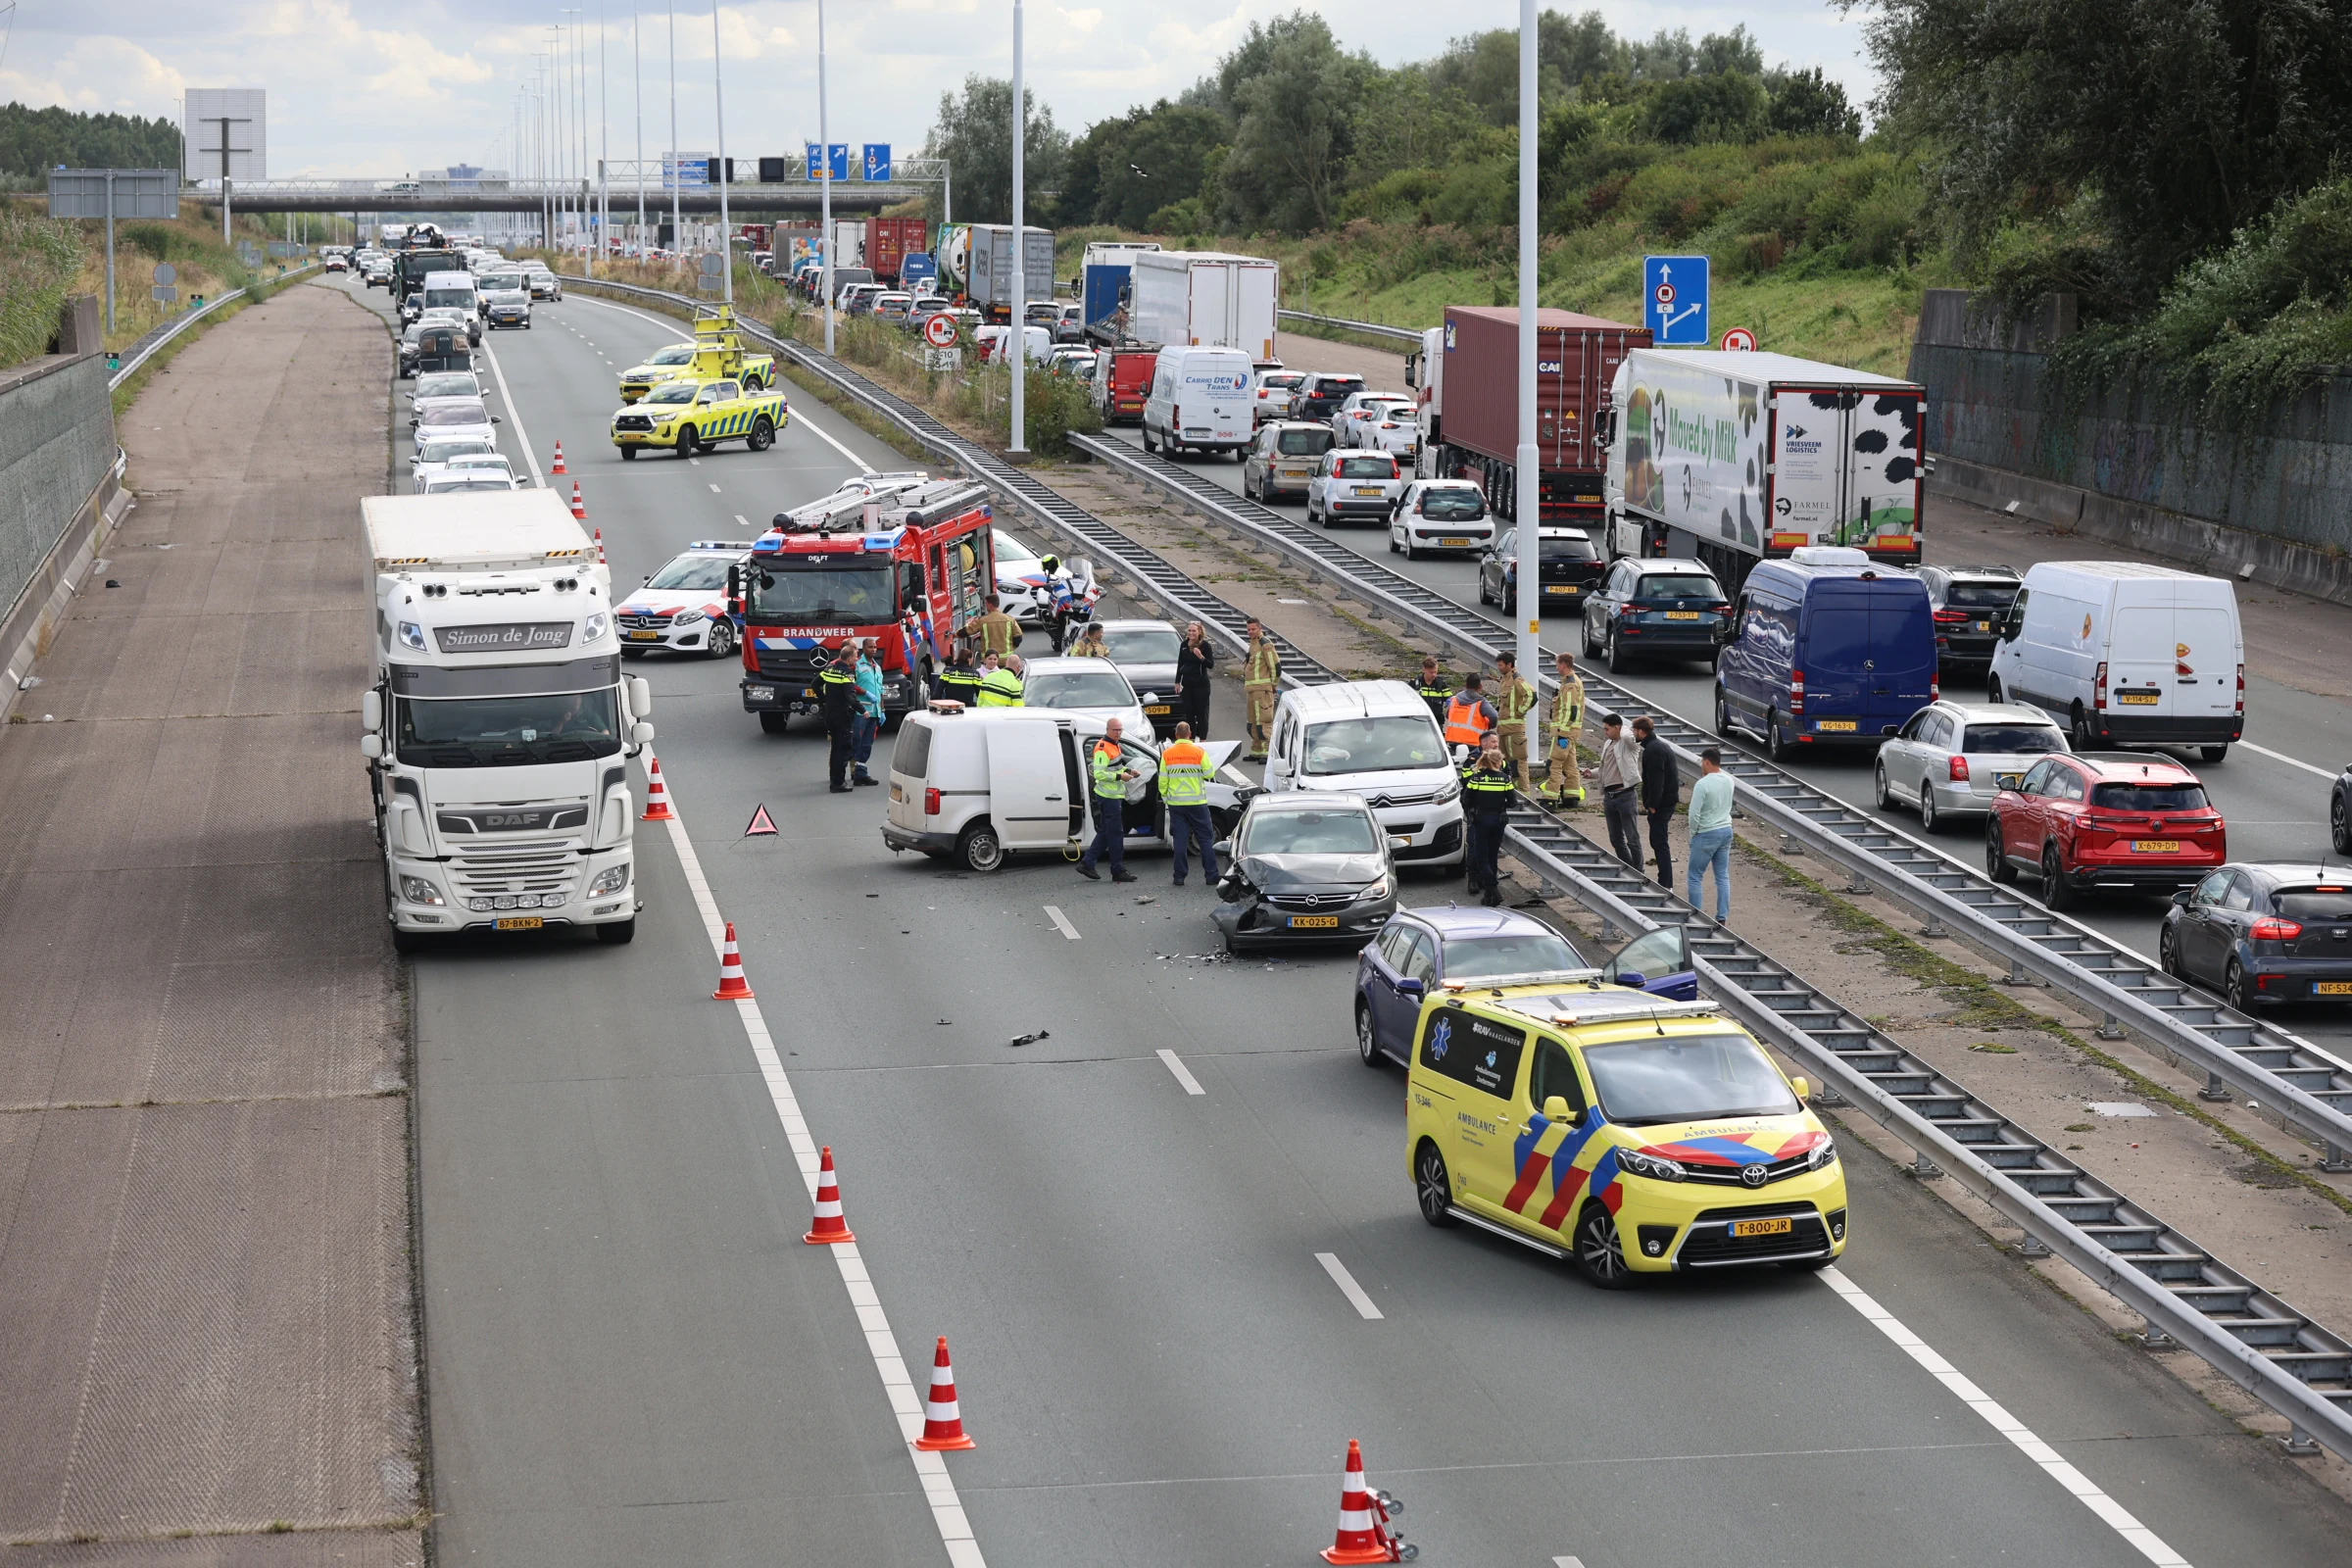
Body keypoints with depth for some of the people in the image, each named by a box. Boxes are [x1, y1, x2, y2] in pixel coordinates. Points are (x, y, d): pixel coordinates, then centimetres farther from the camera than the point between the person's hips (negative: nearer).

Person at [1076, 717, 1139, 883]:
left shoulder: (1114, 746, 14)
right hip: (1108, 796, -10)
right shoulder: (1102, 749, -17)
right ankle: (1118, 871, 1)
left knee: (1105, 832, 14)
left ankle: (1087, 863, 18)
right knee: (1115, 833, -4)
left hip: (1115, 795, 10)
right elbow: (1099, 774, -23)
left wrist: (1128, 771, 9)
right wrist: (1119, 776, -24)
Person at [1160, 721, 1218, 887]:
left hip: (1176, 803, 2)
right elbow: (1209, 774, -4)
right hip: (1197, 803, -2)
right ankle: (1211, 875, 4)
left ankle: (1180, 876, 4)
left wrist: (1165, 796, 14)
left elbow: (1162, 780, 0)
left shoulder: (1167, 754, -2)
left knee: (1180, 840, 6)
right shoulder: (1199, 751, -8)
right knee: (1206, 839, 5)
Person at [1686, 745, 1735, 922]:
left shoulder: (1703, 784, -20)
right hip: (1726, 831, 7)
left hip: (1706, 835, -7)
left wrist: (1693, 833, -3)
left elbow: (1694, 814, -19)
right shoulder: (1728, 780, 2)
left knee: (1695, 877, 4)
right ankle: (1722, 917, 10)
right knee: (1723, 877, 10)